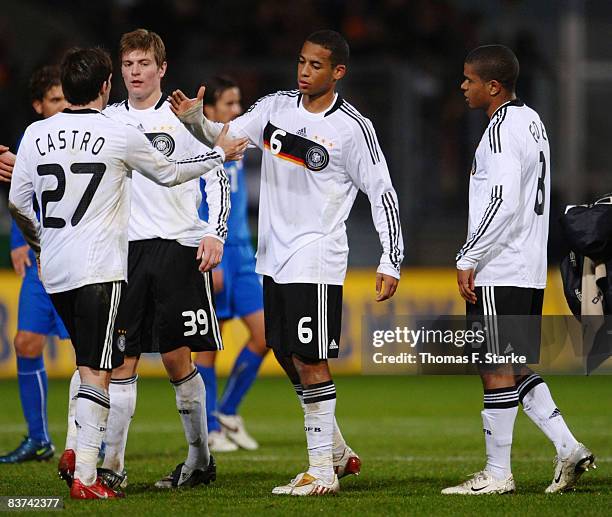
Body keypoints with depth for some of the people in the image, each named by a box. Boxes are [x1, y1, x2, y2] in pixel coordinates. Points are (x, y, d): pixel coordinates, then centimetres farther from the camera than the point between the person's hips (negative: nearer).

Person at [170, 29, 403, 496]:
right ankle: (336, 450, 29)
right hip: (275, 256, 7)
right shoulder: (276, 107, 6)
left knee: (309, 360, -9)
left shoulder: (352, 128, -9)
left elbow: (382, 194, -6)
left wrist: (391, 262, -10)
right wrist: (196, 119, -16)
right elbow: (225, 138, 6)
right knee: (288, 357, 14)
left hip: (316, 259, -7)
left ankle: (322, 472, -5)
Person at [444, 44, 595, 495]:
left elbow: (504, 203, -23)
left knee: (497, 371, -4)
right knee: (516, 368, 15)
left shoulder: (502, 128, -14)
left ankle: (497, 474, 1)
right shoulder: (532, 121, 16)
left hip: (499, 273, -10)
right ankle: (568, 449, 9)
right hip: (532, 271, 10)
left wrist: (468, 259, -17)